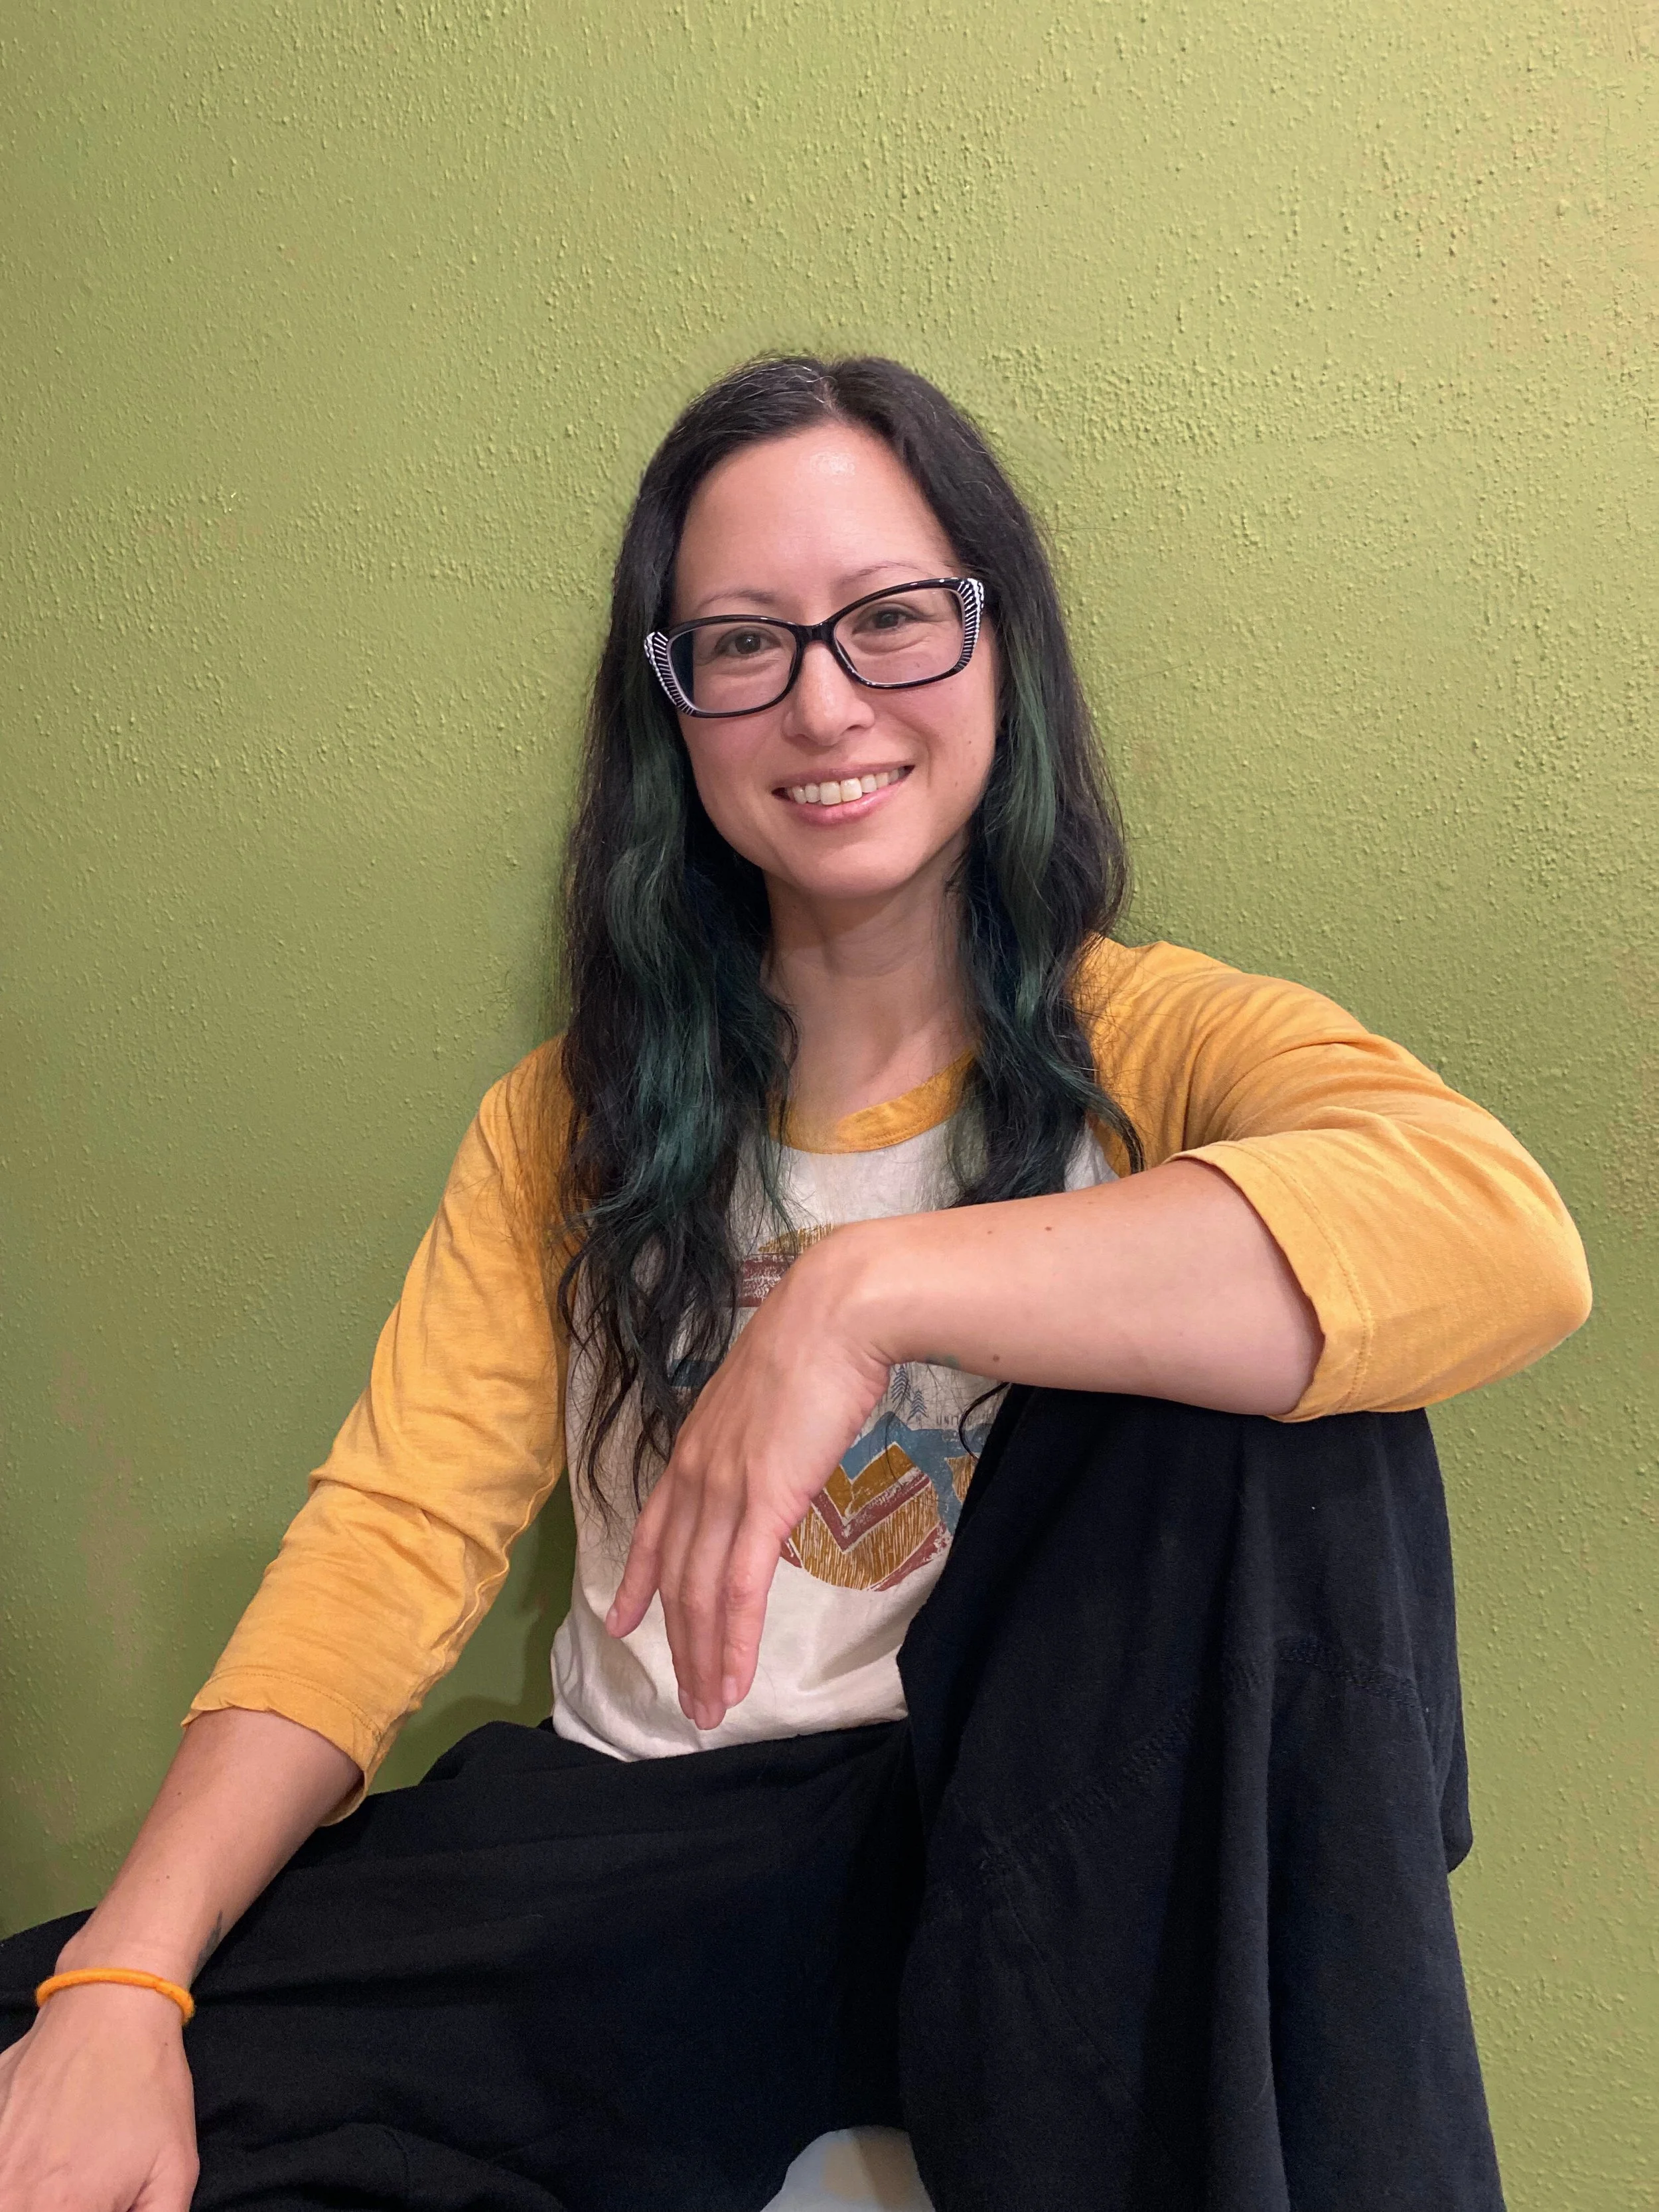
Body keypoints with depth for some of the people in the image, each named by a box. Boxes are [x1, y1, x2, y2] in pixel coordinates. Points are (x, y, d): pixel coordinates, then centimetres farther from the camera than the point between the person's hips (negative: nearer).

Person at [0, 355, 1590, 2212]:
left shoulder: (1154, 1044, -2)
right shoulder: (572, 1119, 8)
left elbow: (1507, 1231, -24)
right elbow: (394, 1536, -2)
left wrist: (867, 1290, -31)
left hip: (1050, 1846, 0)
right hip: (647, 1842, 1)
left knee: (1275, 1365, -28)